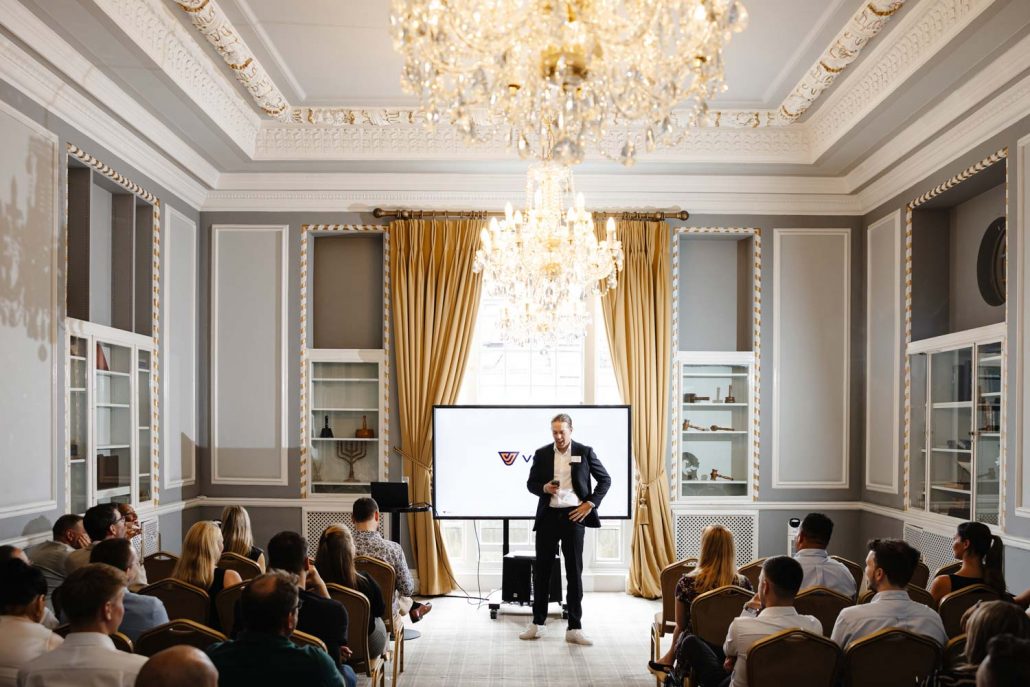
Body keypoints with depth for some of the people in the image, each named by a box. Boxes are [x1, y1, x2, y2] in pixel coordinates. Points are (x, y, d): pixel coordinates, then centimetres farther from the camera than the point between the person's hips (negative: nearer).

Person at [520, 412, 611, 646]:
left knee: (575, 571, 1)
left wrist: (590, 504, -4)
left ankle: (574, 628, 7)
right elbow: (531, 483, 11)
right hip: (548, 515, 2)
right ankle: (537, 624, 18)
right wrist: (544, 488, -11)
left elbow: (605, 479, 6)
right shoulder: (542, 453, 6)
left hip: (574, 515, -2)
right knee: (541, 569, 6)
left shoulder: (584, 452, 2)